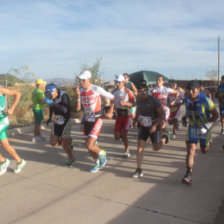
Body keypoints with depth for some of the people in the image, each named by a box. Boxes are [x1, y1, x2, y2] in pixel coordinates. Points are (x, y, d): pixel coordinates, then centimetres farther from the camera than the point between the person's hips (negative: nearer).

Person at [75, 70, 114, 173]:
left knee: (89, 145, -14)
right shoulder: (80, 91, 2)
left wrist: (110, 112, -4)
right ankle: (98, 163, 34)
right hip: (87, 120, 6)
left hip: (97, 119, -6)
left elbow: (112, 98, -6)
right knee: (89, 146, 10)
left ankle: (102, 153, 18)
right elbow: (78, 108, -2)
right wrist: (78, 95, -13)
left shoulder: (97, 89, -14)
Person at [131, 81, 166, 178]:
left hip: (153, 127, -4)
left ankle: (164, 139, 41)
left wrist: (155, 126, -26)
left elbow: (162, 114, -18)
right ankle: (139, 170, 0)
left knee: (156, 148, 8)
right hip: (142, 126, 4)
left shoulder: (153, 101, -20)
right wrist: (135, 120, 5)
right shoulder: (138, 100, -2)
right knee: (140, 146, -7)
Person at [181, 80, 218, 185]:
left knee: (204, 150, 18)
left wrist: (207, 126, -29)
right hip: (192, 128, 2)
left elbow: (215, 115, -17)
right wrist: (184, 117, -4)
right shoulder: (187, 100, -9)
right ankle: (188, 175, -4)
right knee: (190, 150, -9)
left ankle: (208, 141, 54)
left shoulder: (205, 100, -24)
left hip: (204, 128, -2)